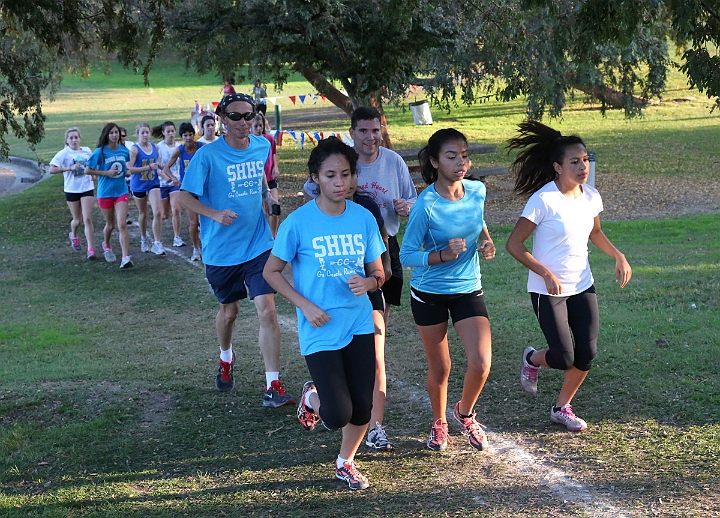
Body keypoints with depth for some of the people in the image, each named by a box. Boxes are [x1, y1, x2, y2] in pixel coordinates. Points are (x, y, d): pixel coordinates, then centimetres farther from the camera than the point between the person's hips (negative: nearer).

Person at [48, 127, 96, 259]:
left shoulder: (87, 151, 3)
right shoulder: (64, 153, -9)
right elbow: (51, 170, -19)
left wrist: (92, 174, 7)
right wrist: (69, 168, -26)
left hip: (87, 188, 2)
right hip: (72, 190, -1)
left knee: (87, 219, -9)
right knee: (77, 220, 11)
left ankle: (90, 248, -8)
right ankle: (73, 236, 45)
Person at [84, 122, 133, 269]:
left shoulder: (124, 151, 1)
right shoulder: (100, 152, -9)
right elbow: (87, 170, -9)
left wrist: (126, 171, -1)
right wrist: (106, 173, -16)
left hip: (121, 191, 1)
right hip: (105, 192, -1)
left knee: (122, 224, -13)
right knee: (110, 224, 14)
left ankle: (126, 258, -17)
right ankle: (106, 246, 45)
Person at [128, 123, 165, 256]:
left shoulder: (155, 147, 2)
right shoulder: (135, 149, -12)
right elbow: (130, 169, -20)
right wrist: (149, 167, -25)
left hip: (153, 184, 3)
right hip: (139, 185, -2)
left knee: (158, 212, -12)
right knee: (143, 214, 14)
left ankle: (157, 243, -7)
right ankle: (144, 240, 36)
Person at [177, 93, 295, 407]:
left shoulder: (262, 146, 0)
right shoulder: (208, 155, -13)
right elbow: (185, 196, -13)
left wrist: (269, 196, 8)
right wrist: (215, 214, -28)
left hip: (258, 244, 2)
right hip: (222, 250, -1)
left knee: (267, 310, -11)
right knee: (229, 310, 17)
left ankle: (273, 387, -8)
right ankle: (226, 360, 48)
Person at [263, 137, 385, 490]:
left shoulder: (364, 219, 0)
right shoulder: (299, 222, -11)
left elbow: (378, 273, 9)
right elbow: (271, 271, -2)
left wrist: (368, 282, -15)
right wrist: (305, 305, -13)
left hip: (359, 324, 4)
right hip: (321, 330, -4)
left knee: (362, 408, 5)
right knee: (338, 415, -10)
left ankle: (346, 462, 34)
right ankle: (312, 397, 27)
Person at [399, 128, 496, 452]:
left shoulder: (477, 191, -7)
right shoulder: (426, 205, -21)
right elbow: (406, 255, -18)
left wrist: (486, 241, -4)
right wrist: (445, 255, -31)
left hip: (468, 289, 3)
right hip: (430, 294, -3)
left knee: (481, 363, -10)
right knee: (439, 368, 10)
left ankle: (465, 413, 21)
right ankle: (439, 423, 38)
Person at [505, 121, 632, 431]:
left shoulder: (590, 197, 0)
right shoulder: (543, 201, -20)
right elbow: (514, 245, -17)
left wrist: (618, 257, 7)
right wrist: (547, 274, -25)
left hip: (582, 286, 6)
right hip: (548, 290, -6)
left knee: (587, 353, 1)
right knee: (563, 358, -7)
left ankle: (562, 408, 23)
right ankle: (532, 359, 29)